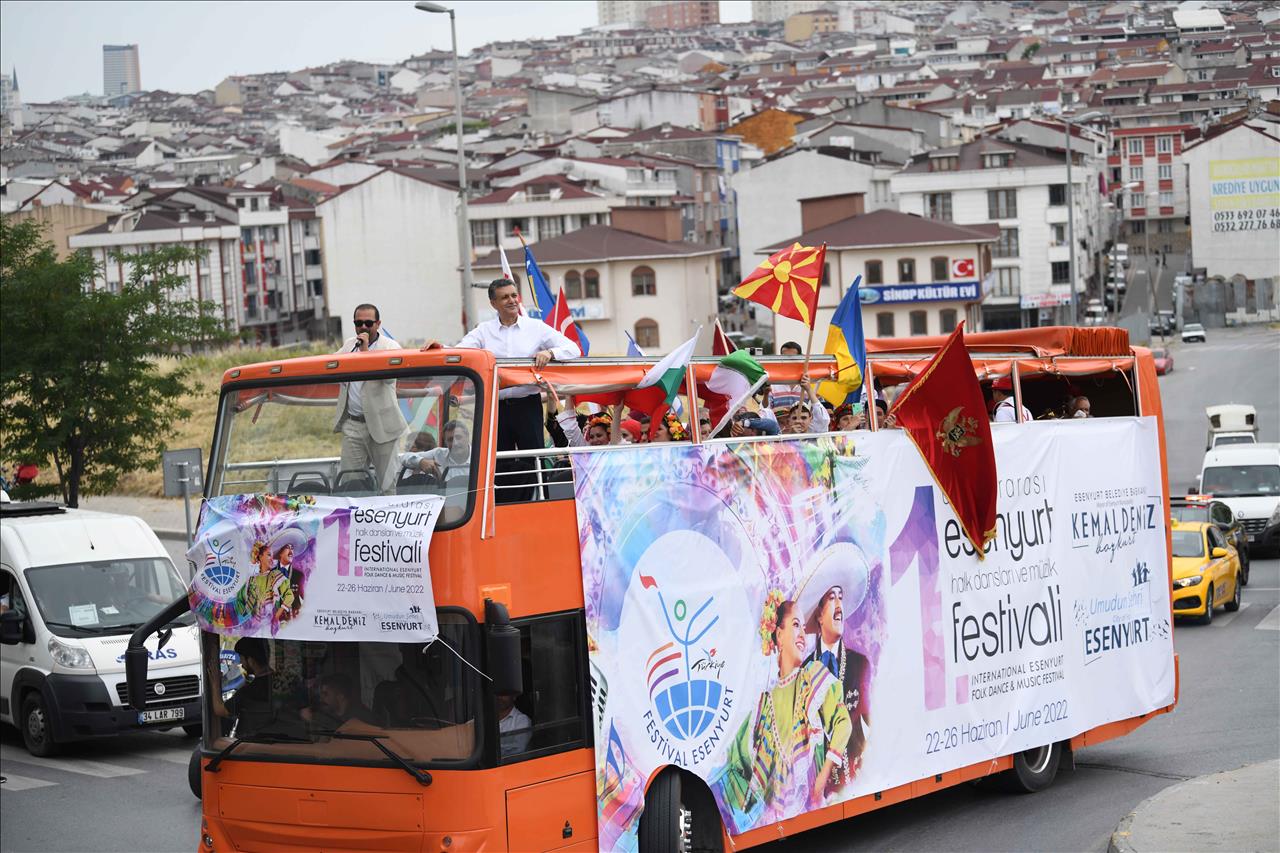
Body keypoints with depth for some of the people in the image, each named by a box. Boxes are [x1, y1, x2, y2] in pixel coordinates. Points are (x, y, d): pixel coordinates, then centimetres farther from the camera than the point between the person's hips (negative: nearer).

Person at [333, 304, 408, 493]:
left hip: (381, 425, -4)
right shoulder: (349, 344, 14)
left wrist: (366, 350, -20)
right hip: (352, 424, 4)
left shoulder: (391, 346, -3)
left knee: (386, 484, 0)